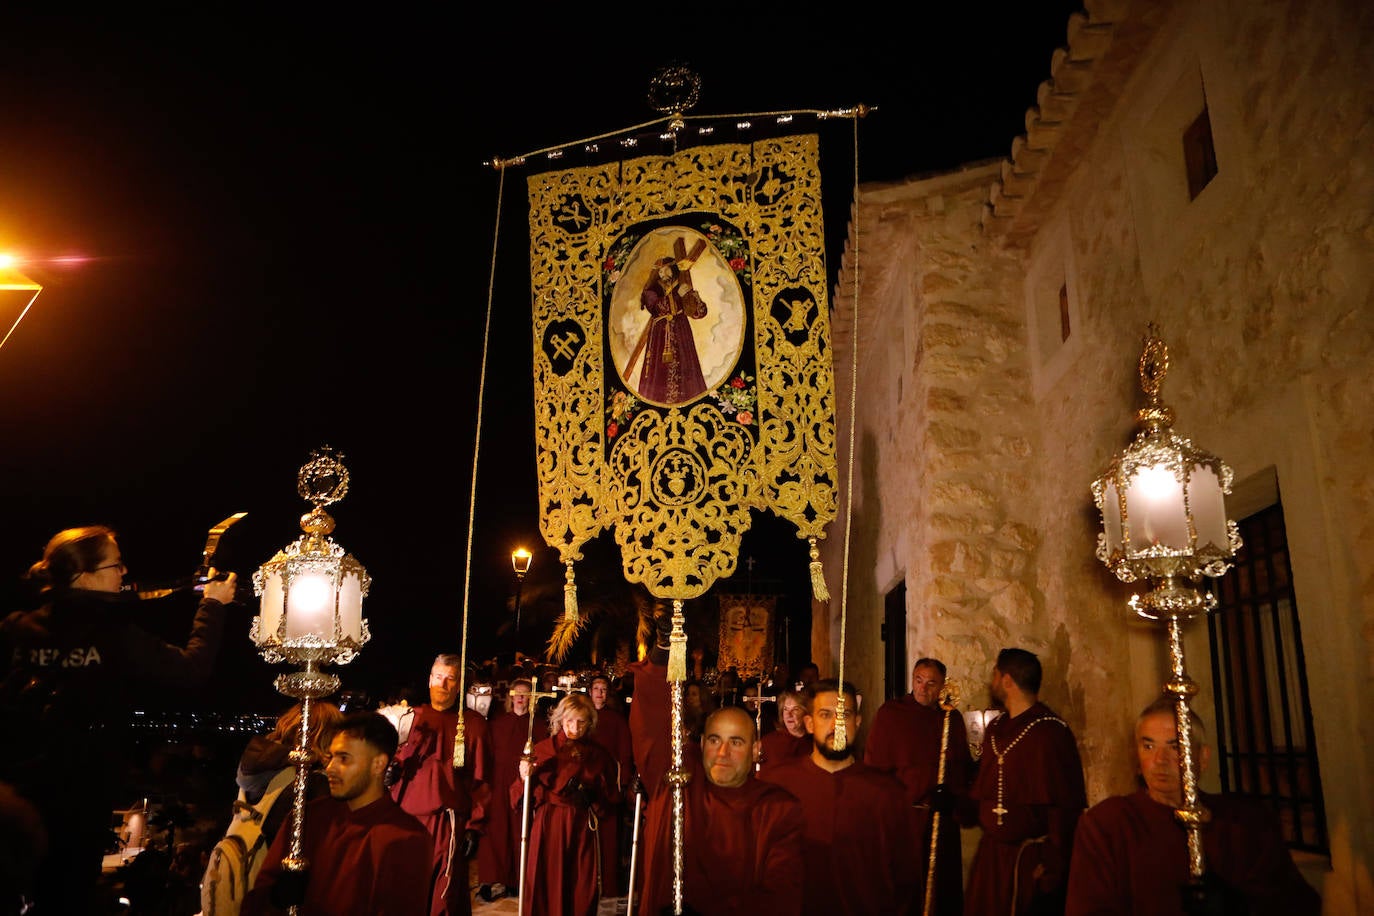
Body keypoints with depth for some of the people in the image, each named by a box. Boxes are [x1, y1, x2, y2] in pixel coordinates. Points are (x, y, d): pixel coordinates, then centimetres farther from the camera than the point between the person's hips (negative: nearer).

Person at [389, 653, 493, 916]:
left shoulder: (472, 723, 3)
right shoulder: (412, 717, 12)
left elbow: (480, 779, 1)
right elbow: (396, 763, 14)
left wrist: (474, 827, -4)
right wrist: (392, 767, -9)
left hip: (447, 824, -3)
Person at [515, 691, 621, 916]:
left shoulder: (599, 756, 8)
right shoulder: (543, 750, 4)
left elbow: (611, 799, 10)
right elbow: (524, 797, 1)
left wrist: (592, 797, -8)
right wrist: (525, 778, -18)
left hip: (584, 829, 1)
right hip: (548, 827, -1)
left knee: (583, 889, 2)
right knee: (547, 886, -2)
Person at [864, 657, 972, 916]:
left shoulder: (953, 718, 7)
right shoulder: (890, 713, -6)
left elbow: (964, 766, 11)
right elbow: (874, 767, -7)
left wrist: (955, 796, -6)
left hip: (944, 818, 4)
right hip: (904, 815, -4)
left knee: (944, 887, 12)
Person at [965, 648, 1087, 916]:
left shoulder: (1051, 732, -15)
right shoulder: (995, 729, 11)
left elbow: (1066, 807, -17)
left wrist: (1054, 867, -17)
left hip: (1032, 861, -7)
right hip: (990, 855, 7)